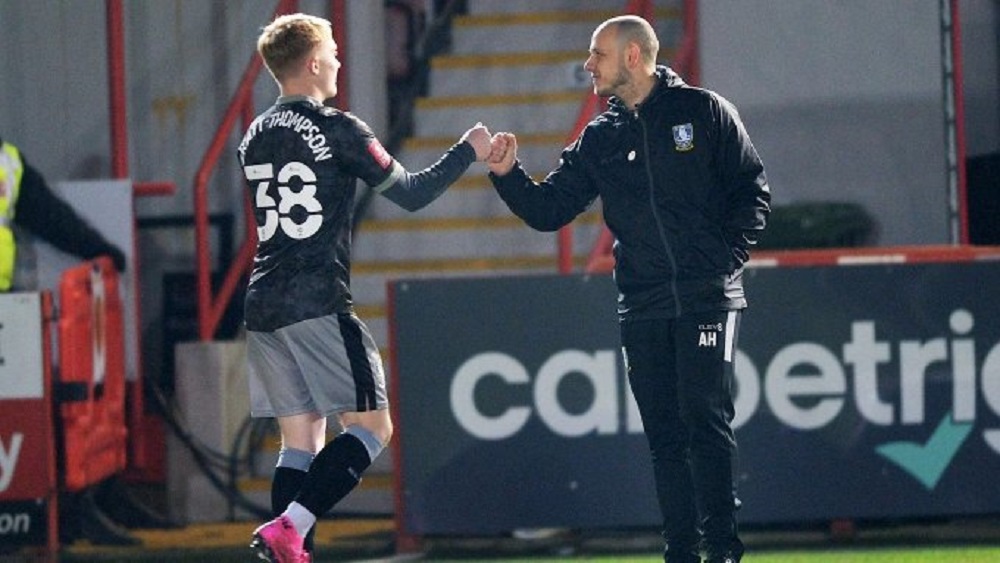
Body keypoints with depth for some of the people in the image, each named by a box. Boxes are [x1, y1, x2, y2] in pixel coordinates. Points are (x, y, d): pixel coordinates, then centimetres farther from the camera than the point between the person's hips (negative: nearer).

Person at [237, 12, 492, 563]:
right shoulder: (336, 130, -7)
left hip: (262, 307, 7)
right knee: (370, 425, -3)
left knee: (300, 439, 10)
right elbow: (410, 193, -1)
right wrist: (468, 151, 10)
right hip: (317, 305, -7)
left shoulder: (255, 136, 13)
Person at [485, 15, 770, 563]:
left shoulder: (703, 111, 1)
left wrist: (730, 256, -7)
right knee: (664, 433, 4)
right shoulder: (600, 138, 12)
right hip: (642, 308, 4)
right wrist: (507, 175, -6)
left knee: (705, 421, -10)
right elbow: (548, 210, 10)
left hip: (707, 298, -4)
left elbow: (752, 190, 2)